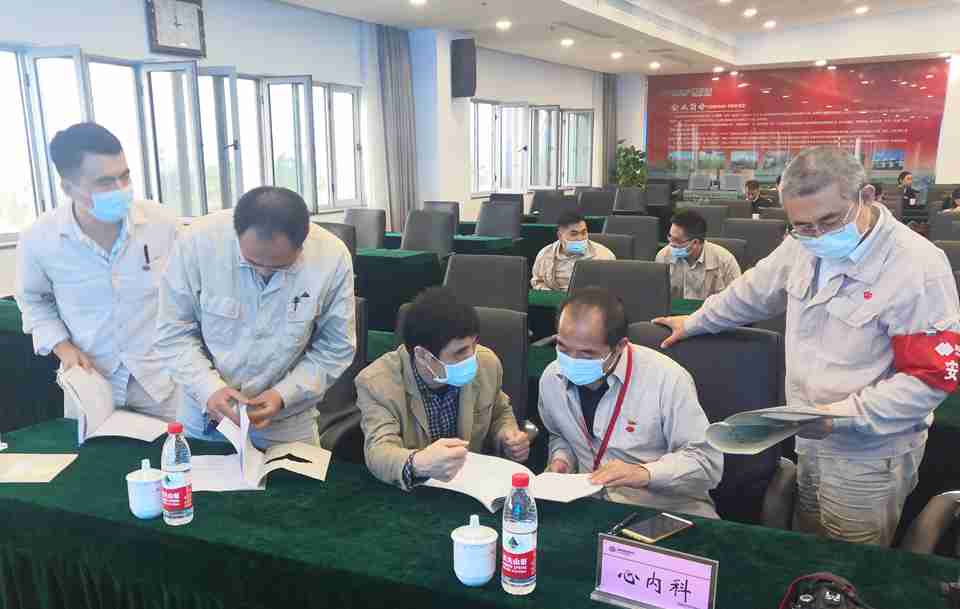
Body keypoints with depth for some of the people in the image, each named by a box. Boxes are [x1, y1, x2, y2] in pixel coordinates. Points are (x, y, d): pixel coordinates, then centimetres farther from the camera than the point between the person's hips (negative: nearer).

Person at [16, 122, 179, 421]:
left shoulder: (162, 223, -14)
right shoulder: (38, 239, -13)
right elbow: (33, 300, 7)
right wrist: (62, 347, -7)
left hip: (162, 375, 0)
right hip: (89, 378, 0)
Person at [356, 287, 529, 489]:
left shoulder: (487, 363, -8)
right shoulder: (376, 383, -18)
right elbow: (378, 451, -27)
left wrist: (507, 436, -11)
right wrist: (417, 465, -46)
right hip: (410, 495, -1)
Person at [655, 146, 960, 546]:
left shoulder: (917, 265, -21)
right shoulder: (804, 245, -1)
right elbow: (754, 292, 17)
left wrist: (844, 414, -25)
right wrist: (695, 322, 26)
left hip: (868, 456, -6)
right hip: (810, 440, 6)